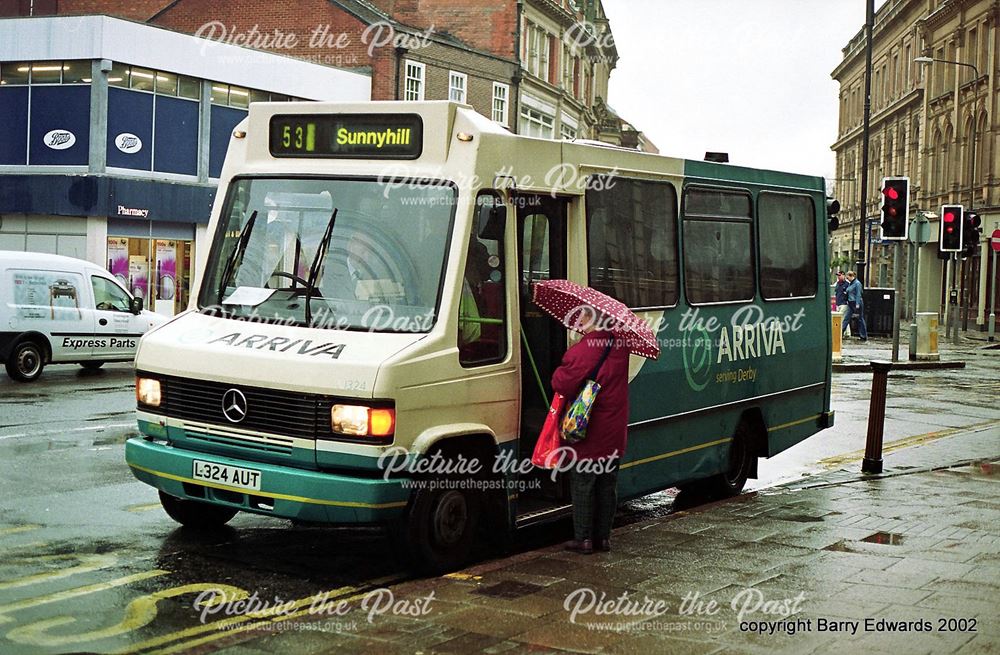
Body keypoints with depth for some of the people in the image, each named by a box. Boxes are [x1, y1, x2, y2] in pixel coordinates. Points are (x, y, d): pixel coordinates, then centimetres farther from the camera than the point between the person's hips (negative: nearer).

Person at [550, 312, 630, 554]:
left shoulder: (580, 352, -21)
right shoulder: (620, 345, -1)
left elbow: (561, 384, -19)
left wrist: (560, 371, 1)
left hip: (587, 434, -5)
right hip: (614, 434, 5)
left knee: (582, 486, 5)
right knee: (607, 485, 13)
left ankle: (583, 539, 8)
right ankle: (604, 536, 20)